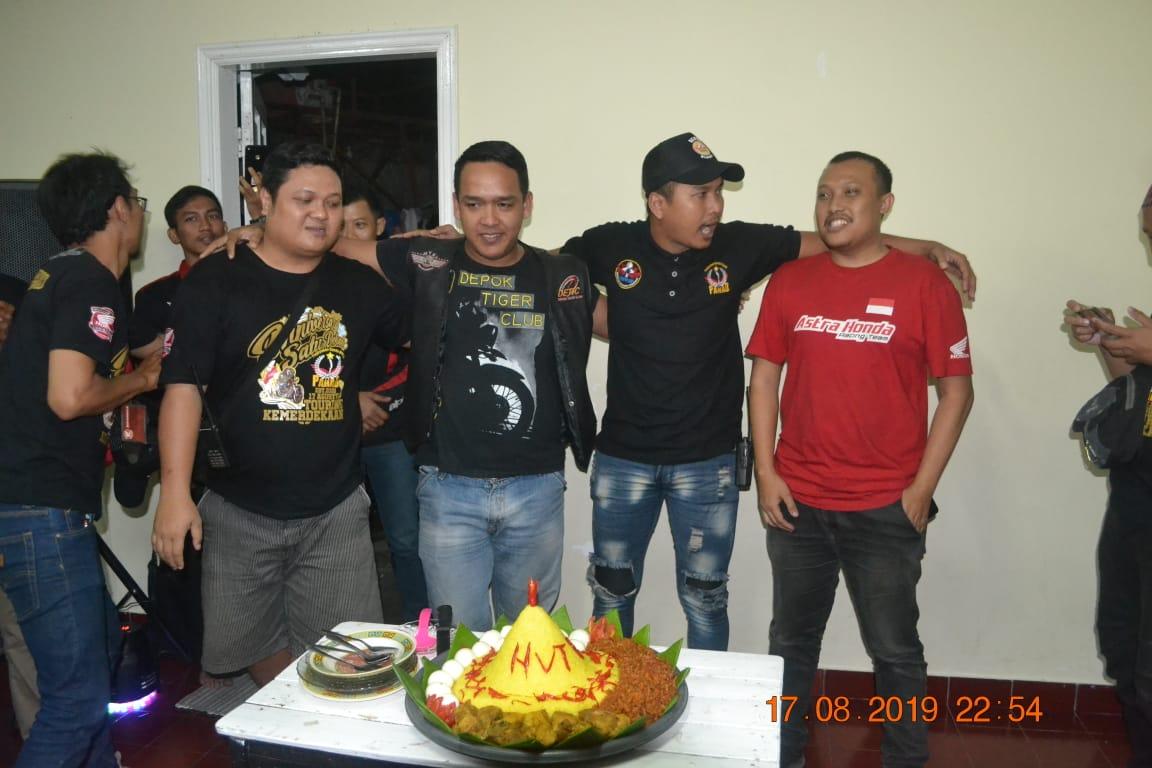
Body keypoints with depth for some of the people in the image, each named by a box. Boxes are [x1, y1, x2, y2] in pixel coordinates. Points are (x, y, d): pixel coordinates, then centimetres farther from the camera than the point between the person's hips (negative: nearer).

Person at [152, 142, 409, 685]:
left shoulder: (357, 285, 5)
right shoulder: (215, 282, -4)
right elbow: (183, 386, -9)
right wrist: (175, 492, -15)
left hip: (336, 512, 2)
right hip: (239, 512, -1)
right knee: (255, 646, 14)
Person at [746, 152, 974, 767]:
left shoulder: (924, 284, -4)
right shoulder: (789, 282, 4)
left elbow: (956, 390, -3)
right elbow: (764, 376, 6)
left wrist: (921, 489, -7)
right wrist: (766, 472, -1)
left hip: (886, 509, -2)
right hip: (796, 502, 3)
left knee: (895, 651, 11)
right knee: (791, 642, 16)